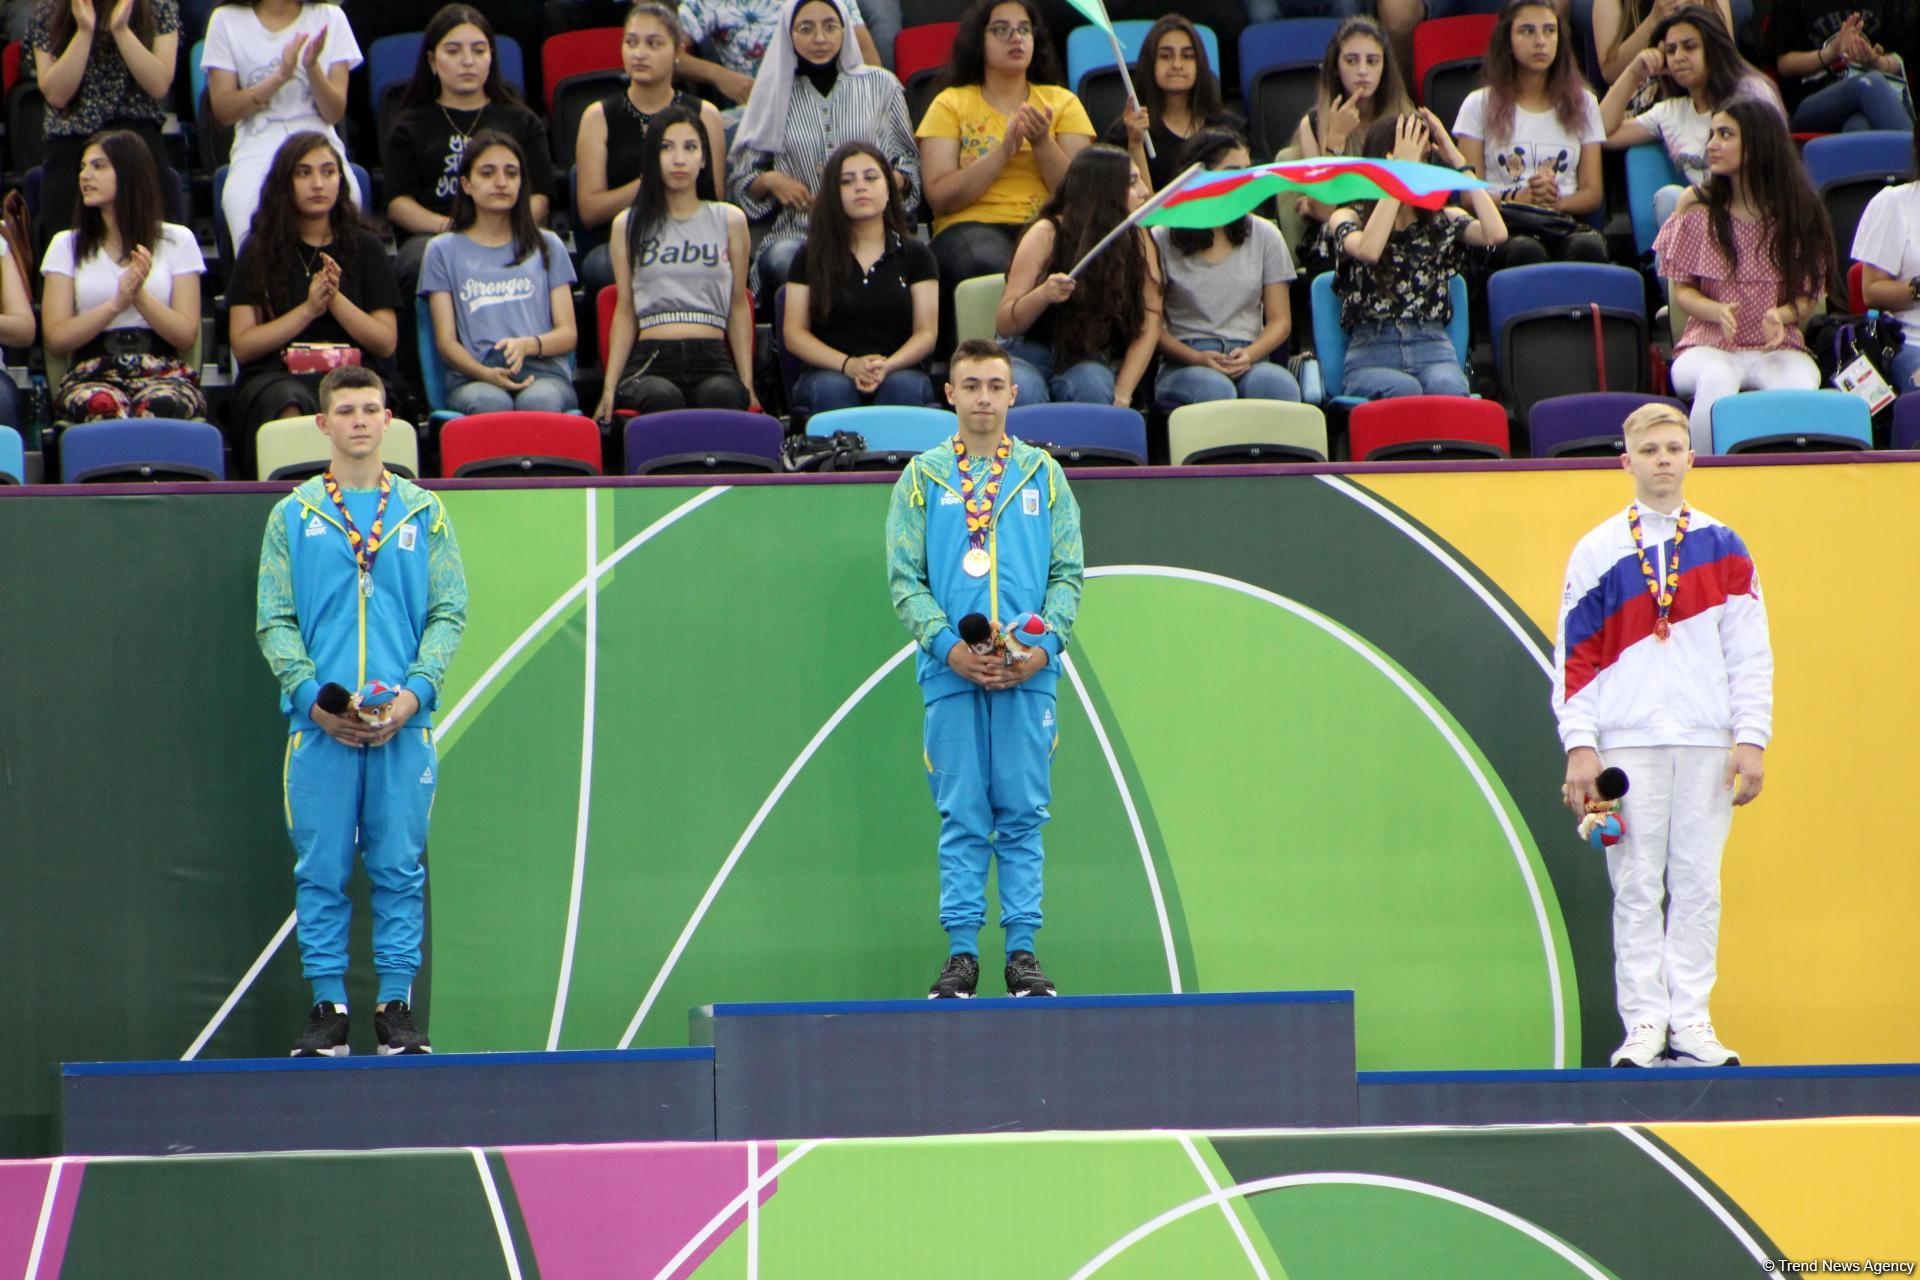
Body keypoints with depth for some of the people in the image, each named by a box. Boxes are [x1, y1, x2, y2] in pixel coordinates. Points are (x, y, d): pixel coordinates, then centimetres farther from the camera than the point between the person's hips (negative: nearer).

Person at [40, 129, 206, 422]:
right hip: (92, 374, 0)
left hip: (163, 371, 0)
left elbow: (186, 334, 5)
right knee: (102, 408, -39)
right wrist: (116, 304, -10)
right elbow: (55, 339, 4)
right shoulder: (67, 246, 16)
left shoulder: (177, 241, 14)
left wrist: (140, 296, -11)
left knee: (161, 406, -39)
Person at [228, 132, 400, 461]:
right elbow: (242, 346, 3)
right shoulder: (260, 250, 12)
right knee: (289, 405, -38)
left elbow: (386, 343, 7)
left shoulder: (364, 246, 15)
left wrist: (336, 299, -7)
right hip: (275, 376, 0)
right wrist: (308, 309, -6)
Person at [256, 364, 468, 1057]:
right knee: (320, 870, -1)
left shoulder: (423, 511, 10)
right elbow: (274, 620, 5)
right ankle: (328, 1006, 5)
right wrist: (312, 695, -9)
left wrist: (416, 691, -7)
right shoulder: (293, 515, 8)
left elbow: (448, 613, 7)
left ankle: (396, 1005, 6)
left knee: (399, 868, 1)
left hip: (403, 722, 0)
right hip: (320, 723, 0)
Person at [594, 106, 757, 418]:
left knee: (723, 396, -37)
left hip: (712, 359, 0)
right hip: (651, 360, 0)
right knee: (662, 399, -37)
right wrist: (609, 388, 4)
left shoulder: (730, 221, 16)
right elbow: (625, 312, 14)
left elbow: (739, 307, 15)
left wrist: (747, 384, 6)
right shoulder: (628, 226, 16)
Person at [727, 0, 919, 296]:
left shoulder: (880, 85, 14)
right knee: (782, 259, -37)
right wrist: (769, 181, -5)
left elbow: (910, 166, 16)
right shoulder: (775, 93, 13)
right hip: (797, 234, 1)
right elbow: (739, 180, 17)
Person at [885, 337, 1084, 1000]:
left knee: (1023, 815, 1)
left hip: (1029, 673, 1)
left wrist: (1044, 645, -7)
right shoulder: (922, 477, 8)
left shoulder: (1042, 474, 11)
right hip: (950, 673, -1)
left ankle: (1022, 950, 5)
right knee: (962, 817, -1)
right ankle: (961, 952, 3)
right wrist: (948, 645, -11)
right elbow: (903, 577, 3)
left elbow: (1068, 572, 9)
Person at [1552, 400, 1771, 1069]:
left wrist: (1751, 740, 0)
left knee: (1698, 883, 1)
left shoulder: (1723, 549, 8)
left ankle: (1691, 1022, 5)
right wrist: (1579, 747, -4)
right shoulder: (1597, 551, 5)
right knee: (1636, 884, -2)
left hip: (1707, 742, 1)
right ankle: (1644, 1021, 1)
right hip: (1627, 742, -1)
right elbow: (1574, 655, 4)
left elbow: (1750, 651, 7)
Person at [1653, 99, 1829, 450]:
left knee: (1800, 385, -35)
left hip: (1777, 347, 0)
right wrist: (1718, 311, -16)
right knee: (1716, 380, -38)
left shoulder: (1799, 210, 3)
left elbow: (1809, 296, 7)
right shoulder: (1697, 205, 3)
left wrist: (1781, 315, -16)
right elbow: (1682, 291, 5)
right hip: (1708, 345, 0)